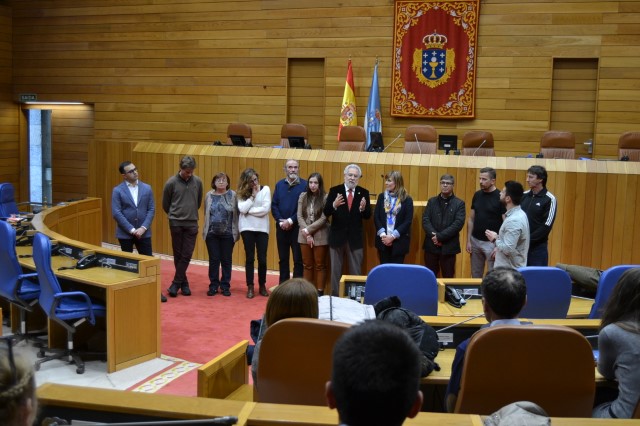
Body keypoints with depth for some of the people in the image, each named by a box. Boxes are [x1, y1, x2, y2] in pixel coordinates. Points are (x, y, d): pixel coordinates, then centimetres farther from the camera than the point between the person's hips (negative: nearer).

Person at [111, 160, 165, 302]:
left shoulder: (147, 188, 3)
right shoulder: (117, 190, -5)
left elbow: (151, 210, 2)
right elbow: (116, 213, -10)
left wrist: (143, 228, -10)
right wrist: (132, 229, -15)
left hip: (143, 232, 2)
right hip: (125, 233, -2)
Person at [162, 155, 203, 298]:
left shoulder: (198, 182, 0)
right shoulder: (171, 182, -7)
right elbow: (165, 204, 5)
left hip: (192, 223, 2)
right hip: (176, 223, -2)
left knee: (187, 255, -1)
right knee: (178, 254, 4)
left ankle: (176, 284, 5)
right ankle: (184, 283, 14)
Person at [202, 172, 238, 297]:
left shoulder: (232, 195, -1)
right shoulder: (209, 195, 5)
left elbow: (236, 214, -1)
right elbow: (206, 214, 10)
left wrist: (236, 232, -4)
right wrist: (205, 231, 8)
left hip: (228, 234, -1)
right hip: (212, 233, 1)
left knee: (226, 260, 6)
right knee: (214, 260, 5)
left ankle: (225, 286, 15)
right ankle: (213, 286, 14)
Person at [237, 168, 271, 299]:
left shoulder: (265, 189, 0)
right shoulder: (242, 192, 4)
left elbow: (266, 209, -11)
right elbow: (242, 209, -11)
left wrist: (249, 211, -9)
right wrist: (253, 195, -10)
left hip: (262, 228, 0)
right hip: (247, 228, 0)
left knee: (262, 259, 2)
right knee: (250, 258, 3)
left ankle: (262, 285, 19)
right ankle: (250, 287, 11)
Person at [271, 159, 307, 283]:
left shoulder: (304, 185, -5)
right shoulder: (279, 184, 8)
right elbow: (274, 205, 6)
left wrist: (291, 221, -13)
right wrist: (280, 221, -7)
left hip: (297, 227, -4)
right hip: (281, 227, 4)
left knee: (298, 259, 1)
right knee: (283, 259, 11)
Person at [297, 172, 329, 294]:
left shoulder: (325, 197, -9)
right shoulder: (303, 196, 4)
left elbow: (323, 219, -13)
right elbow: (299, 216, 0)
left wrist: (308, 230, -13)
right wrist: (306, 234, -10)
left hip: (320, 236, -4)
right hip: (305, 235, 4)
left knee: (320, 265, 6)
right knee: (307, 265, 11)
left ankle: (320, 292, 12)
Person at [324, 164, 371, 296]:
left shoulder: (363, 193, 0)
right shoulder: (334, 191, -3)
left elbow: (368, 216, -3)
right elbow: (326, 213, -9)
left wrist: (363, 208, -24)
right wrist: (334, 205, -29)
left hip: (355, 238, 0)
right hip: (337, 236, 0)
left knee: (356, 271, 7)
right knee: (335, 270, 11)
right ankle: (335, 296, 22)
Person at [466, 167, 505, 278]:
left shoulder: (500, 197, -11)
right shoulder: (477, 195, 5)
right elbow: (471, 219, 10)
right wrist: (468, 240, 4)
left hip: (491, 243, -5)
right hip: (475, 241, 5)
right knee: (476, 275, 14)